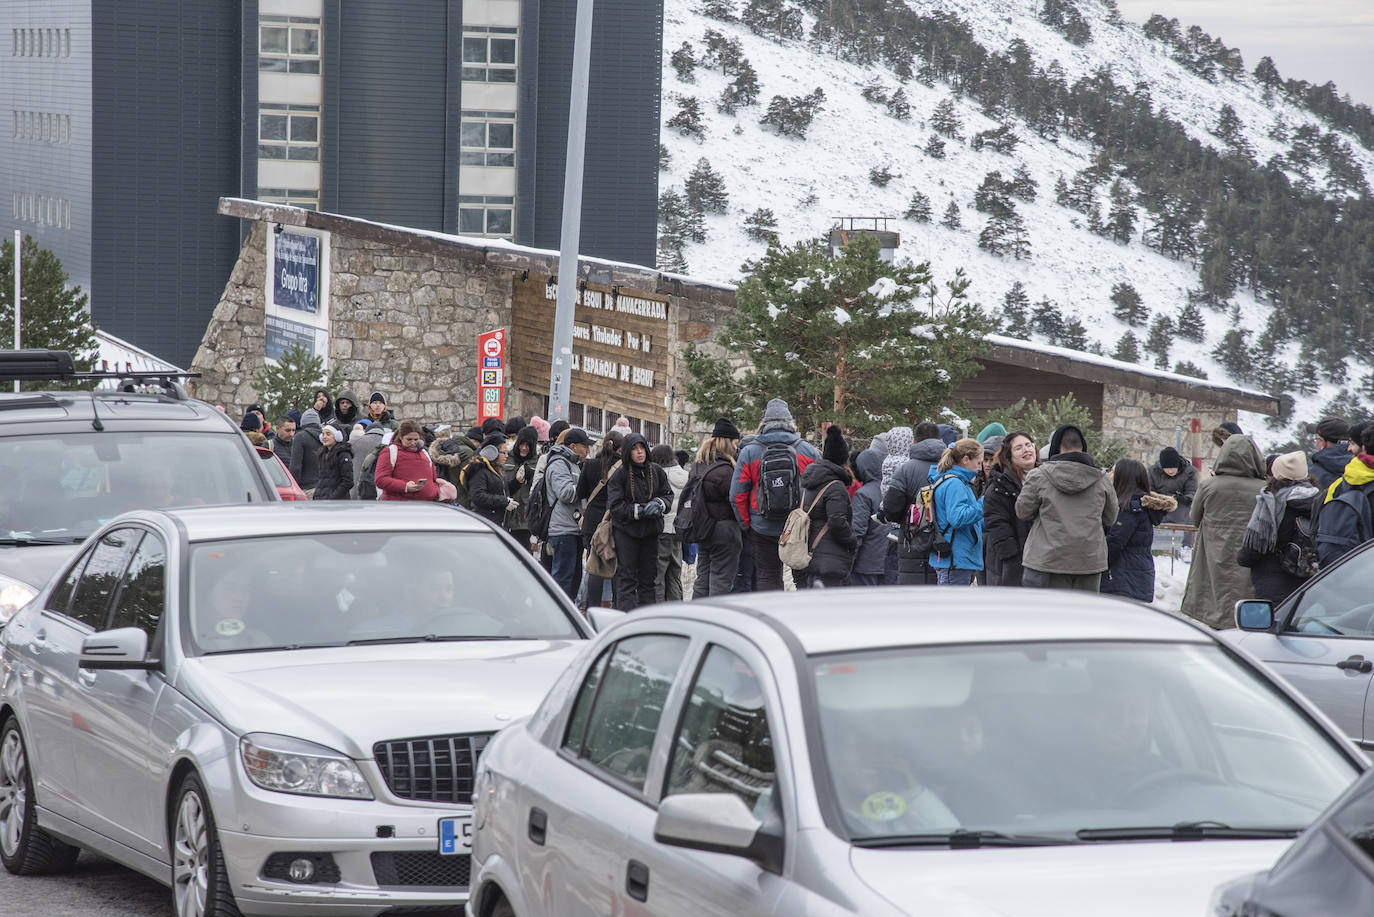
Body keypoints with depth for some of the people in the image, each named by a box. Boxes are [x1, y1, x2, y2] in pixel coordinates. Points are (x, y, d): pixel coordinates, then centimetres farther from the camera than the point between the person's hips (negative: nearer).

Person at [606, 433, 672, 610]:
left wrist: (659, 503, -10)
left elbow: (668, 495, 12)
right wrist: (640, 510, -20)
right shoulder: (620, 475, -8)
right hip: (626, 530, -4)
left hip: (650, 530, 4)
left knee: (648, 576, 9)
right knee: (627, 578, -5)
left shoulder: (656, 472, 5)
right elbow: (615, 506, -11)